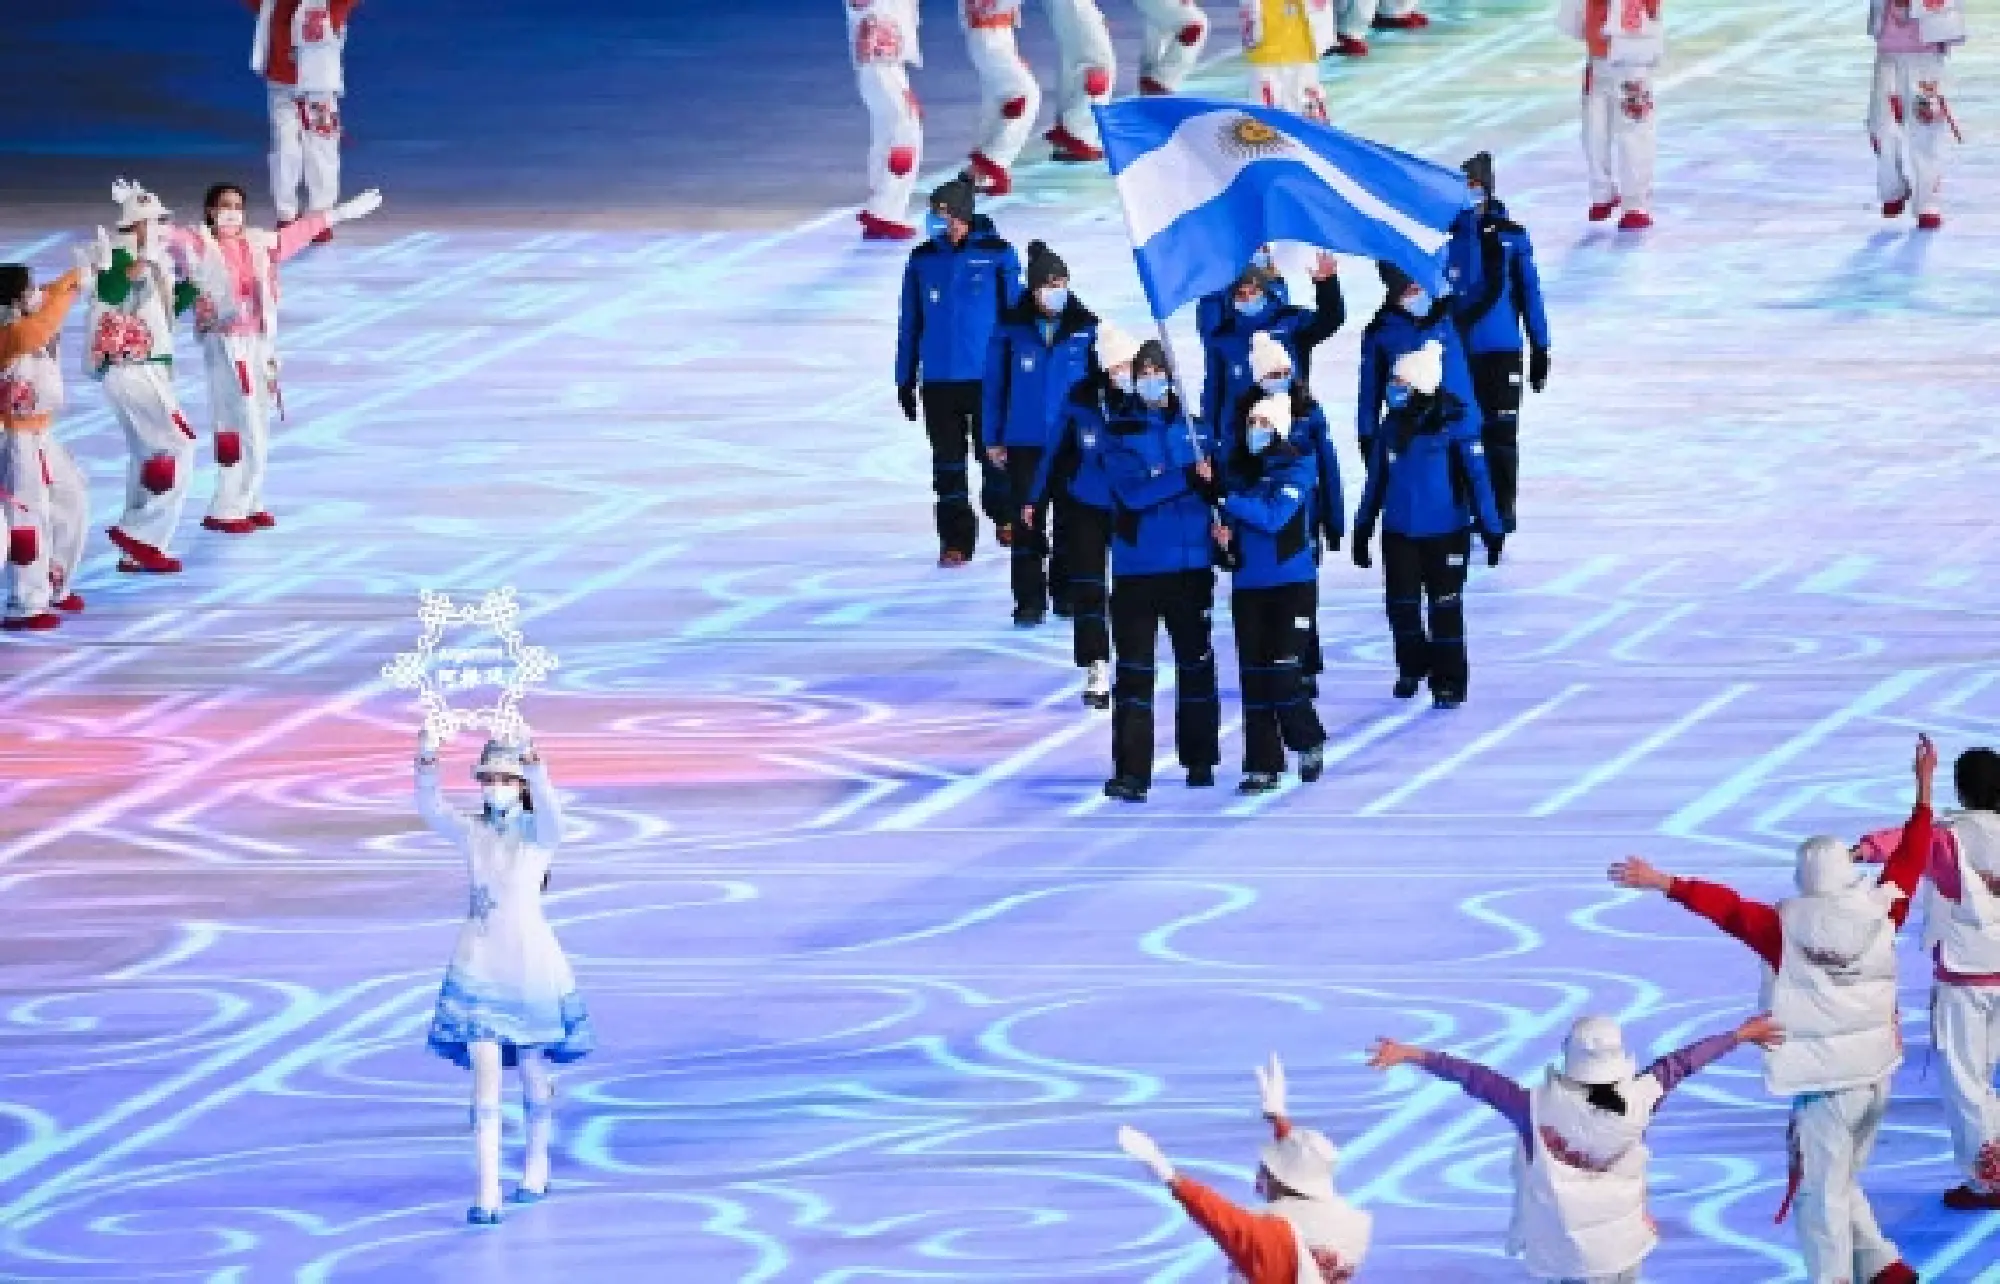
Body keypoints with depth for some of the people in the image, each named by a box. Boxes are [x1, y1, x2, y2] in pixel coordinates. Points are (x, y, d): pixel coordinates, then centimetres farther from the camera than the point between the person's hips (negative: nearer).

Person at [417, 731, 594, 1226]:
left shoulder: (538, 832, -5)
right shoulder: (471, 832, 3)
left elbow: (549, 809, -27)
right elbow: (431, 810, -12)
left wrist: (533, 763, -44)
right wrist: (426, 762, -30)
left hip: (531, 966, -1)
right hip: (478, 967, 1)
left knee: (533, 1069, 12)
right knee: (485, 1077, -7)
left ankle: (536, 1165, 34)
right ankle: (487, 1192, -11)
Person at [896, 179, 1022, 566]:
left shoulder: (996, 255, -3)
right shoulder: (923, 259, 4)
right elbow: (909, 324, 9)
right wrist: (905, 380, 9)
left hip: (987, 377, -2)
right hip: (938, 381, 2)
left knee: (993, 454, 6)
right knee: (948, 462, 3)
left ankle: (1005, 517, 31)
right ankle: (956, 539, 8)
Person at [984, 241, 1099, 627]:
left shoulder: (1086, 328, -2)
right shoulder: (1011, 329, -4)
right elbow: (995, 384, 2)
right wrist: (993, 438, 2)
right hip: (1025, 443, -1)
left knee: (1071, 522, 8)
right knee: (1027, 522, -1)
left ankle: (1068, 591, 23)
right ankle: (1030, 601, 5)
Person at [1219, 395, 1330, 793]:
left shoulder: (1297, 467, -6)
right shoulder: (1241, 469, 10)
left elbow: (1273, 516, -19)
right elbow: (1231, 521, 14)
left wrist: (1225, 498, -25)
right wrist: (1225, 531, -10)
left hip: (1292, 582, -5)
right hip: (1247, 584, 5)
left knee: (1283, 672, -9)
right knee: (1254, 678, 2)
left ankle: (1309, 742, 16)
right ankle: (1262, 766, 8)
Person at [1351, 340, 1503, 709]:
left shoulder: (1455, 423, -13)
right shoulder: (1393, 425, 2)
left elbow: (1476, 477, -11)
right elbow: (1377, 479, 10)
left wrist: (1490, 528, -11)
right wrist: (1363, 528, 15)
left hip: (1445, 532, -5)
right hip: (1400, 531, 5)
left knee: (1445, 606, 2)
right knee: (1401, 603, 9)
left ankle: (1449, 682, 13)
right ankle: (1412, 667, 32)